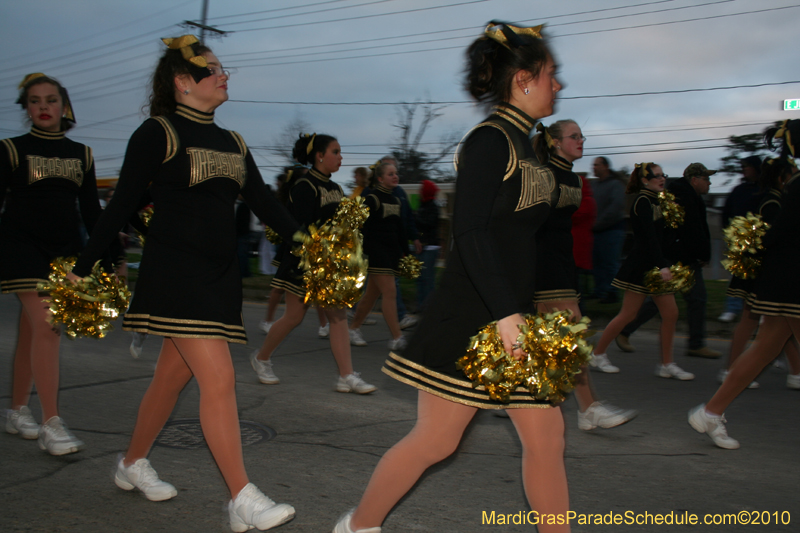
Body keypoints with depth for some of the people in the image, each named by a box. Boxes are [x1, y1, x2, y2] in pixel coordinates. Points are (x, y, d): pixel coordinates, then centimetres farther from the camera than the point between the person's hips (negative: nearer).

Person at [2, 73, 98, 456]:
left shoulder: (81, 154, 12)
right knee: (46, 326, -16)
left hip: (65, 247, 4)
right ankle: (51, 424, -15)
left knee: (31, 330, 9)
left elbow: (91, 210, 14)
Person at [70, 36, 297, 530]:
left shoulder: (233, 143, 15)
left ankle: (133, 464, 35)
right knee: (218, 378, -14)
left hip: (220, 272, 7)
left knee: (174, 374, 15)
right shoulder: (158, 133, -4)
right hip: (176, 268, -7)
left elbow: (264, 203, 11)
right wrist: (83, 268, -5)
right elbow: (122, 205, -5)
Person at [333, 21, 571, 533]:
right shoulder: (490, 140, -13)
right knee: (435, 439, 1)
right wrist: (506, 314, -27)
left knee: (547, 436, 8)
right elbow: (471, 233, -22)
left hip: (512, 313, 9)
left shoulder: (522, 144, 15)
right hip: (469, 317, -9)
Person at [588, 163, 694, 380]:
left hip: (656, 264, 9)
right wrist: (662, 266, -28)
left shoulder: (655, 202, 16)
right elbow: (649, 238, -22)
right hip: (641, 265, -9)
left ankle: (667, 364, 11)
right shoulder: (643, 201, -12)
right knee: (628, 314, -3)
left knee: (671, 313, 4)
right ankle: (597, 354, 10)